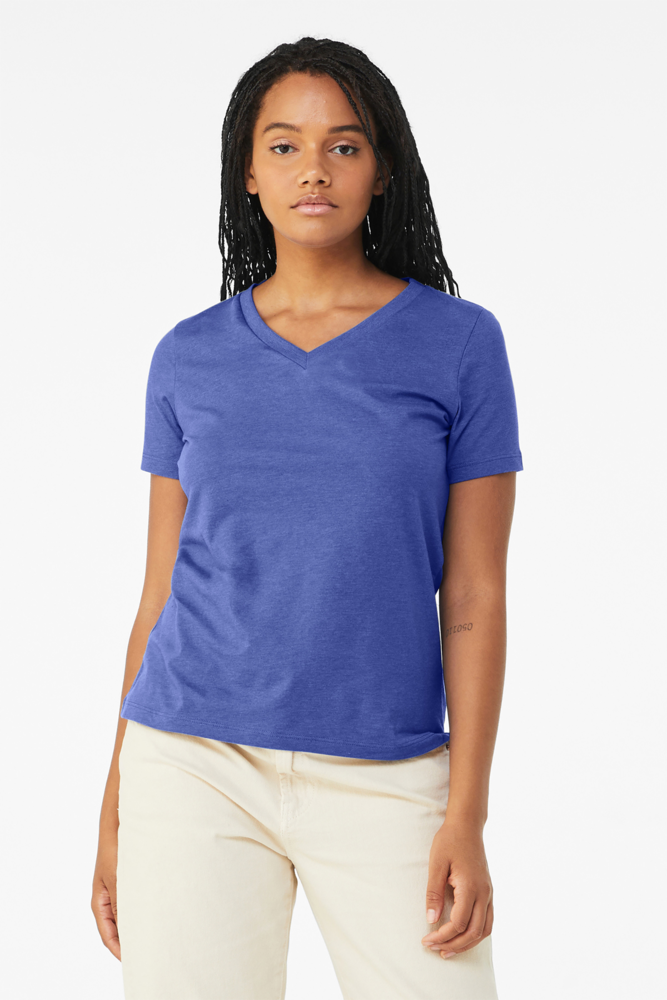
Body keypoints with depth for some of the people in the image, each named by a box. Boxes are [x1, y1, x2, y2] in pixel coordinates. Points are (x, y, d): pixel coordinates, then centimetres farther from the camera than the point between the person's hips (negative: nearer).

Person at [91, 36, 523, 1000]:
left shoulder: (458, 342, 1)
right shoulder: (190, 357, 7)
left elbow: (473, 598, 0)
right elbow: (161, 590, 10)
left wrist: (467, 819, -7)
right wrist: (115, 811, 8)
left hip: (385, 782, -1)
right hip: (194, 773, 1)